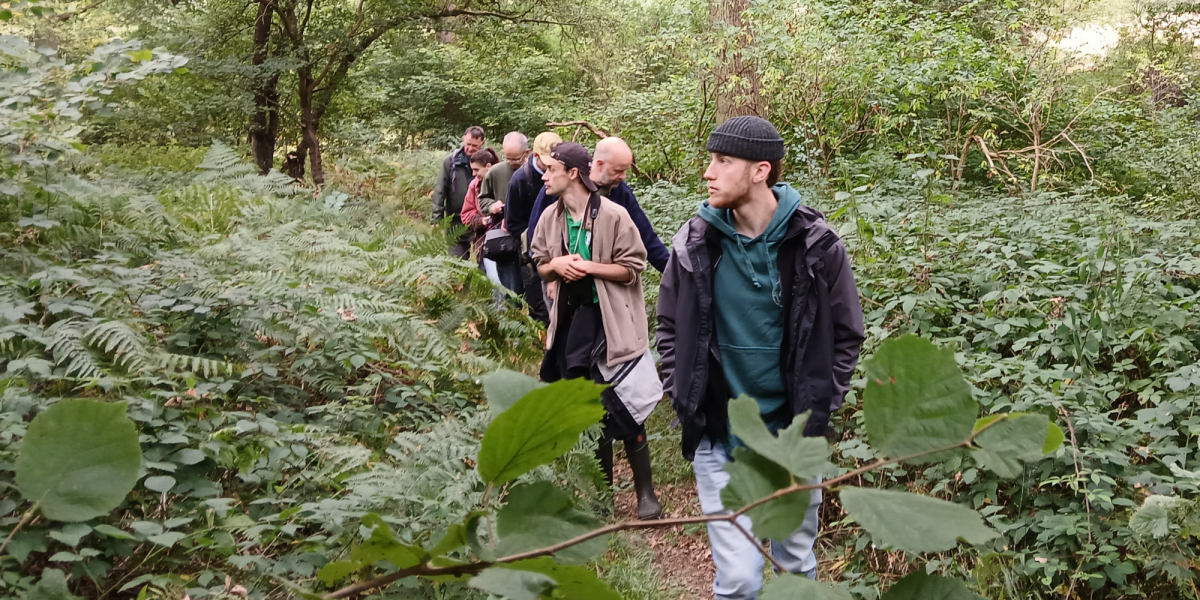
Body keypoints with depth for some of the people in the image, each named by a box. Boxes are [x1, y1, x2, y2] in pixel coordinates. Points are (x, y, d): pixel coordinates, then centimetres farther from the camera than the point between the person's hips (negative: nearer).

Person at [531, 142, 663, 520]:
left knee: (623, 408, -3)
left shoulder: (613, 216, -12)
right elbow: (540, 267, 14)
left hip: (610, 322, -5)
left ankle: (645, 492, 14)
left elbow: (632, 268, -9)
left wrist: (588, 266, -19)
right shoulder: (551, 217, 5)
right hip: (571, 319, 6)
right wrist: (556, 265, -8)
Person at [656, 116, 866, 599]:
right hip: (717, 437, 0)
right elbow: (670, 328, 7)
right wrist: (684, 400, 0)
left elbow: (846, 334, 3)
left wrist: (819, 407, -1)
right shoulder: (695, 242, -6)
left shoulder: (815, 243, -9)